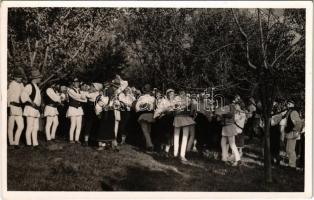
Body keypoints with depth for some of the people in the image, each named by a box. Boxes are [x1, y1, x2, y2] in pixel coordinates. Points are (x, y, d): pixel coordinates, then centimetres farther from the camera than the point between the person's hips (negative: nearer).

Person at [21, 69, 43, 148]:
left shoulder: (36, 87, 18)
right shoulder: (29, 86, -10)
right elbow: (24, 95, -24)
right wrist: (31, 102, -26)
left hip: (36, 110, 9)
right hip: (30, 109, -9)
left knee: (35, 128, 10)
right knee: (29, 128, -7)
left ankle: (35, 143, 14)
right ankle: (29, 144, -3)